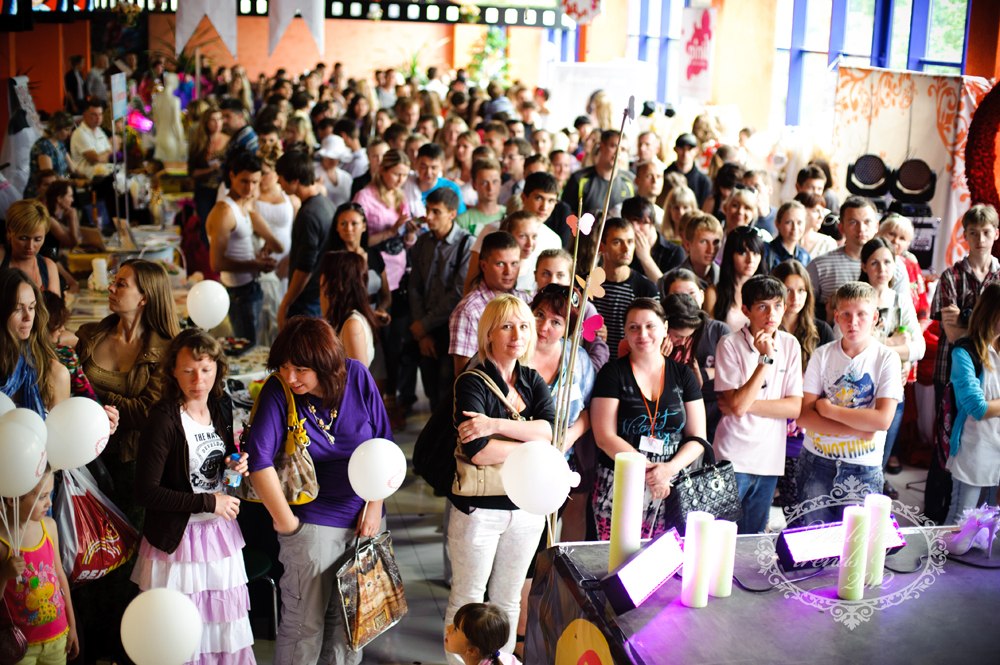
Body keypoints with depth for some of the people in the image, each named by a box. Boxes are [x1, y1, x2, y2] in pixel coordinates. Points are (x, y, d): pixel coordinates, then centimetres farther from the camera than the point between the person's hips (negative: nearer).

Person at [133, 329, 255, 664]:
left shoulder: (221, 407, 2)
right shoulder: (164, 417, -17)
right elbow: (146, 492, -20)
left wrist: (236, 465, -2)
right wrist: (207, 503, -17)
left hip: (220, 530, 6)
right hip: (178, 537, -6)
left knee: (224, 624, 13)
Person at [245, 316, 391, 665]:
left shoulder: (357, 376, -8)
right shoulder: (277, 391, -16)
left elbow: (383, 443, 1)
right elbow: (259, 460, -24)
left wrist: (376, 504, -2)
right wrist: (284, 520, -19)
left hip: (363, 518, 3)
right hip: (313, 522, -3)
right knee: (304, 622, 4)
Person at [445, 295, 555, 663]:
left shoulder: (533, 381, 5)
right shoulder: (472, 383, -12)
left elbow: (549, 429, -14)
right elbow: (477, 451, -25)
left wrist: (496, 425, -25)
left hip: (527, 505, 5)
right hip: (479, 507, -5)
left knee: (508, 599, 18)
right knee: (468, 599, 8)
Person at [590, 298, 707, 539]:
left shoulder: (683, 375, 9)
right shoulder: (613, 373, 0)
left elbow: (697, 438, 6)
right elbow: (605, 437, -7)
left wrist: (669, 468, -13)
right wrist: (649, 471, -15)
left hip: (670, 490, 2)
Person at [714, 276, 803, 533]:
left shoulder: (790, 345, 2)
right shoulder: (730, 345, -10)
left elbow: (794, 407, -3)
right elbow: (737, 405, -19)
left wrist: (746, 404, -13)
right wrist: (766, 358, -22)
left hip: (769, 460, 4)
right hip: (733, 458, -4)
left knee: (752, 536, 16)